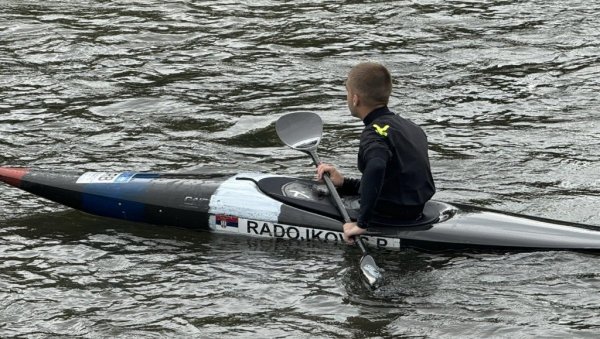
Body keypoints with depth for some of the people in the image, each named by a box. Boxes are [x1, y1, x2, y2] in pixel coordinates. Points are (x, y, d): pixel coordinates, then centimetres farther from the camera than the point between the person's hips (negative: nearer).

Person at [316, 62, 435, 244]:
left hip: (390, 218, -9)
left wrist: (362, 223, -35)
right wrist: (343, 183, 16)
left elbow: (376, 167, -39)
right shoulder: (410, 127, 13)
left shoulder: (374, 133, -16)